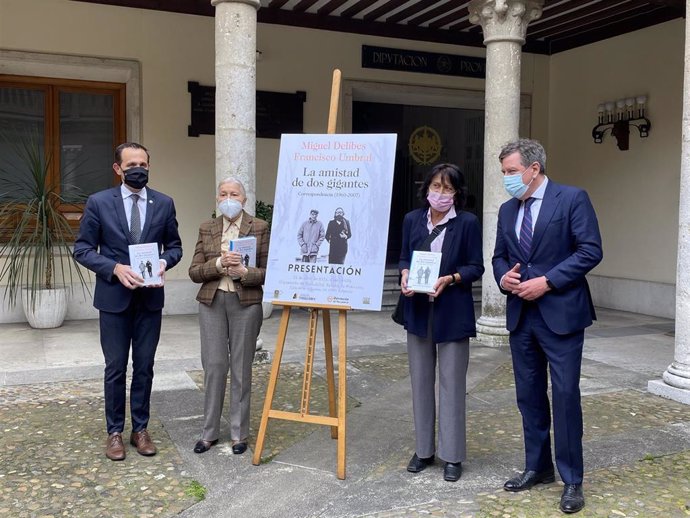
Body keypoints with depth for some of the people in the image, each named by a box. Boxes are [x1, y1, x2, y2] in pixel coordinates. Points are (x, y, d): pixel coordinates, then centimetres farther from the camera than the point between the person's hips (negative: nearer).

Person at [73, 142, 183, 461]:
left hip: (150, 298, 2)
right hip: (114, 298, -2)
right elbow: (82, 249, -3)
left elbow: (174, 246, 9)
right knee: (116, 368, 7)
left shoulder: (164, 204, 3)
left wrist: (164, 262, -13)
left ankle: (140, 429, 24)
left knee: (144, 367, 10)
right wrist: (115, 268, -18)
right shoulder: (99, 203, -3)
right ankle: (114, 432, 21)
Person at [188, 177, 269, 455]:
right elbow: (194, 272, 3)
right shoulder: (206, 229, 7)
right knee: (213, 366, 3)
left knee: (241, 367, 5)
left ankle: (239, 433, 18)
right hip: (212, 302, 2)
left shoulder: (260, 227, 0)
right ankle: (209, 432, 17)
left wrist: (245, 272, -18)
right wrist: (219, 264, -15)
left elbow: (268, 271, -1)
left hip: (246, 303, -2)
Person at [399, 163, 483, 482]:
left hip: (452, 312, -4)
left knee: (451, 383, 3)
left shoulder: (467, 223, -5)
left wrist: (449, 279, -20)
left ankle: (452, 455, 14)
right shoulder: (412, 220, 6)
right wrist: (405, 275, -9)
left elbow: (476, 267, -4)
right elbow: (404, 258, 12)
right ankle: (423, 450, 24)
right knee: (420, 381, 11)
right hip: (418, 310, 4)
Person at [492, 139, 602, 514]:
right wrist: (503, 277, -5)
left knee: (565, 397, -2)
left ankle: (572, 480, 12)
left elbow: (591, 251, -12)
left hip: (560, 314, -6)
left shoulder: (572, 198, -6)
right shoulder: (507, 210, 12)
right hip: (521, 315, 6)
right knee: (529, 396, 13)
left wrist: (547, 281, -17)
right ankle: (538, 467, 28)